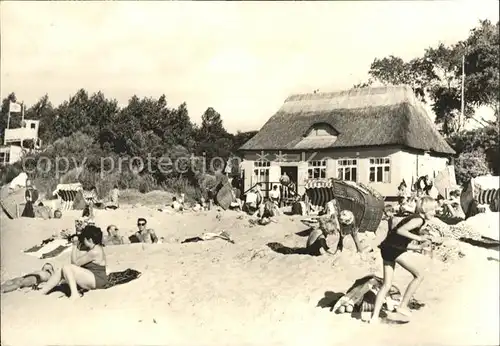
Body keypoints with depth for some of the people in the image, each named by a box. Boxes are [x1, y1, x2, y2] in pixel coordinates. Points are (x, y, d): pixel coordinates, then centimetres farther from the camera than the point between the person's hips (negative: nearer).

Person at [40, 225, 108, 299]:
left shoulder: (94, 252, -20)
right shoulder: (94, 247, 11)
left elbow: (75, 262, -11)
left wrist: (74, 246, -4)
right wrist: (76, 246, 4)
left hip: (97, 280, -11)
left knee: (67, 268, -19)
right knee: (60, 271, 3)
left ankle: (74, 294, -19)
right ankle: (41, 293, 4)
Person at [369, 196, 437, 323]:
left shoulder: (413, 218, 22)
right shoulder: (419, 219, -7)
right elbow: (400, 230, -21)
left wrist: (418, 247, 25)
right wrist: (417, 237, -15)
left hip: (388, 249, 10)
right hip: (394, 249, -10)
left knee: (387, 284, 11)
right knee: (418, 276, 0)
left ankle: (374, 317, 9)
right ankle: (403, 306, 3)